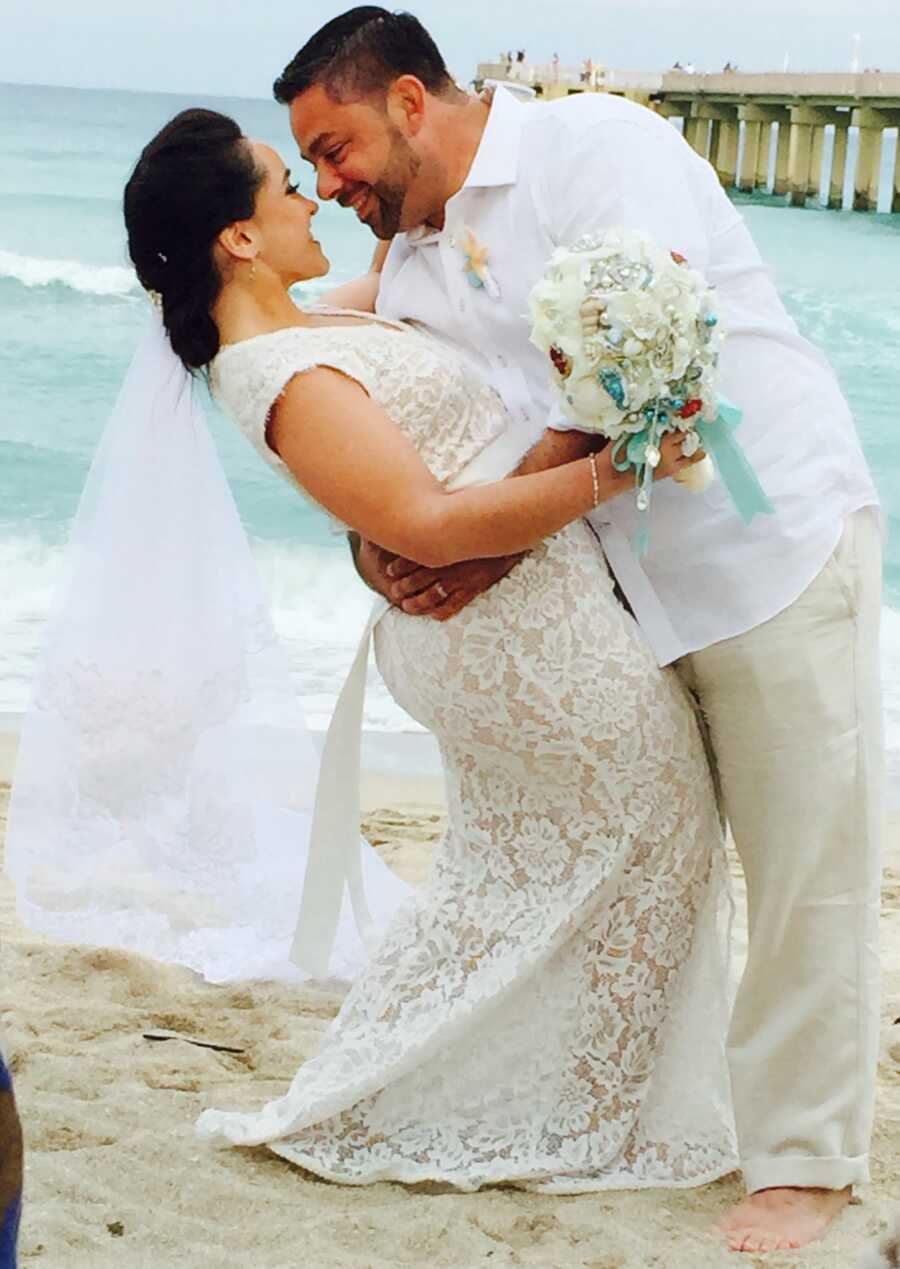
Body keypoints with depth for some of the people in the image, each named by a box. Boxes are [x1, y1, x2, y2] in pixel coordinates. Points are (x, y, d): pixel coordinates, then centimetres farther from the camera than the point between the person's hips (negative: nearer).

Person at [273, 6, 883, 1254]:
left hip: (776, 538, -7)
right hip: (625, 584, 7)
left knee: (807, 865, 0)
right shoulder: (411, 269, 11)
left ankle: (804, 1160, 11)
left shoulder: (603, 144, -12)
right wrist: (379, 547, -15)